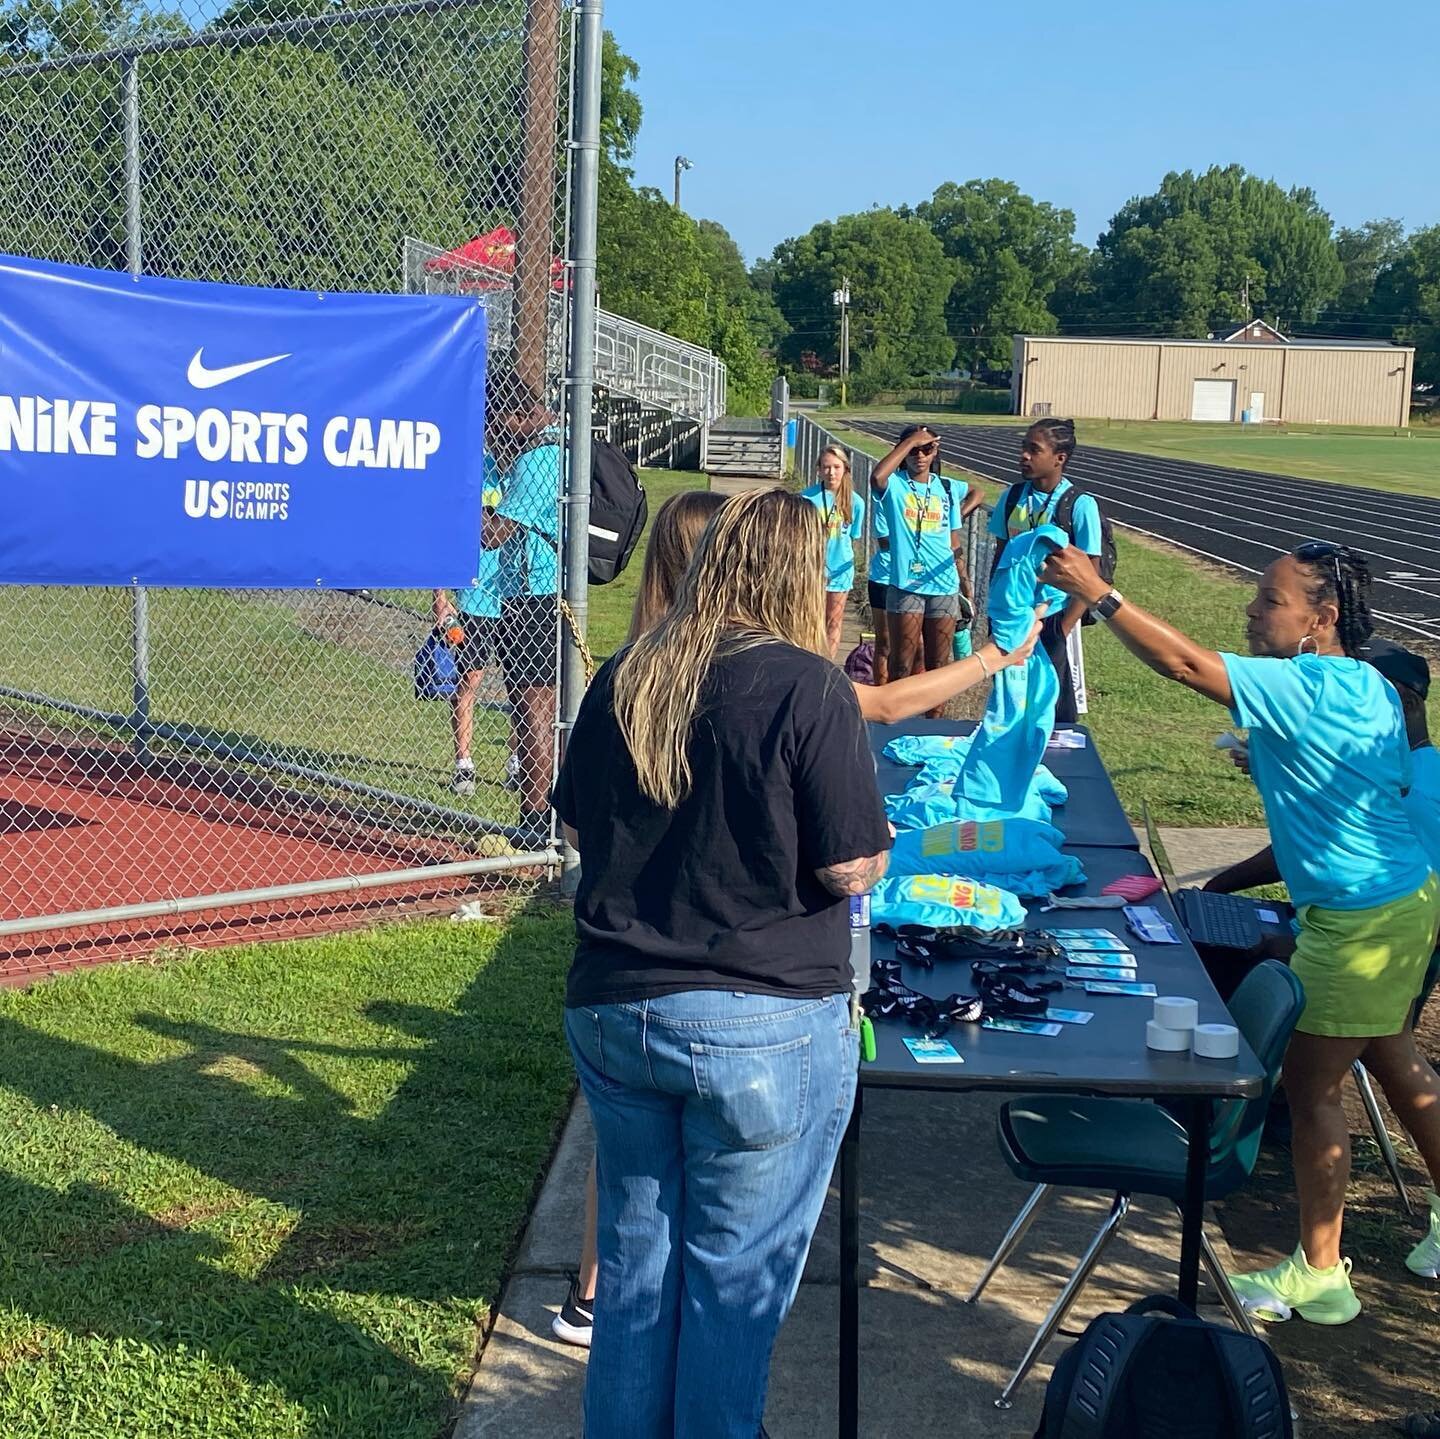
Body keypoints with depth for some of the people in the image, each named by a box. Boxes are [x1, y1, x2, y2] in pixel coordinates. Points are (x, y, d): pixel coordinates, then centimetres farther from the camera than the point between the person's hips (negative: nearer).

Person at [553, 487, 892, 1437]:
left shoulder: (623, 679, 2)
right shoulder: (807, 688, -15)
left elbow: (576, 827, 13)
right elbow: (854, 869, -14)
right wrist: (873, 849, 7)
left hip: (611, 1007, 5)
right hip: (765, 1028, -5)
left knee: (636, 1254, 19)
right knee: (736, 1273, 10)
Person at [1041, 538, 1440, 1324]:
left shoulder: (1309, 686, -23)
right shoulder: (1367, 688, 6)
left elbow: (1184, 663, -30)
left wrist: (1099, 594, -24)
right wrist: (1274, 759, 13)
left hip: (1363, 919, -10)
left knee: (1311, 1085, 1)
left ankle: (1318, 1275, 13)